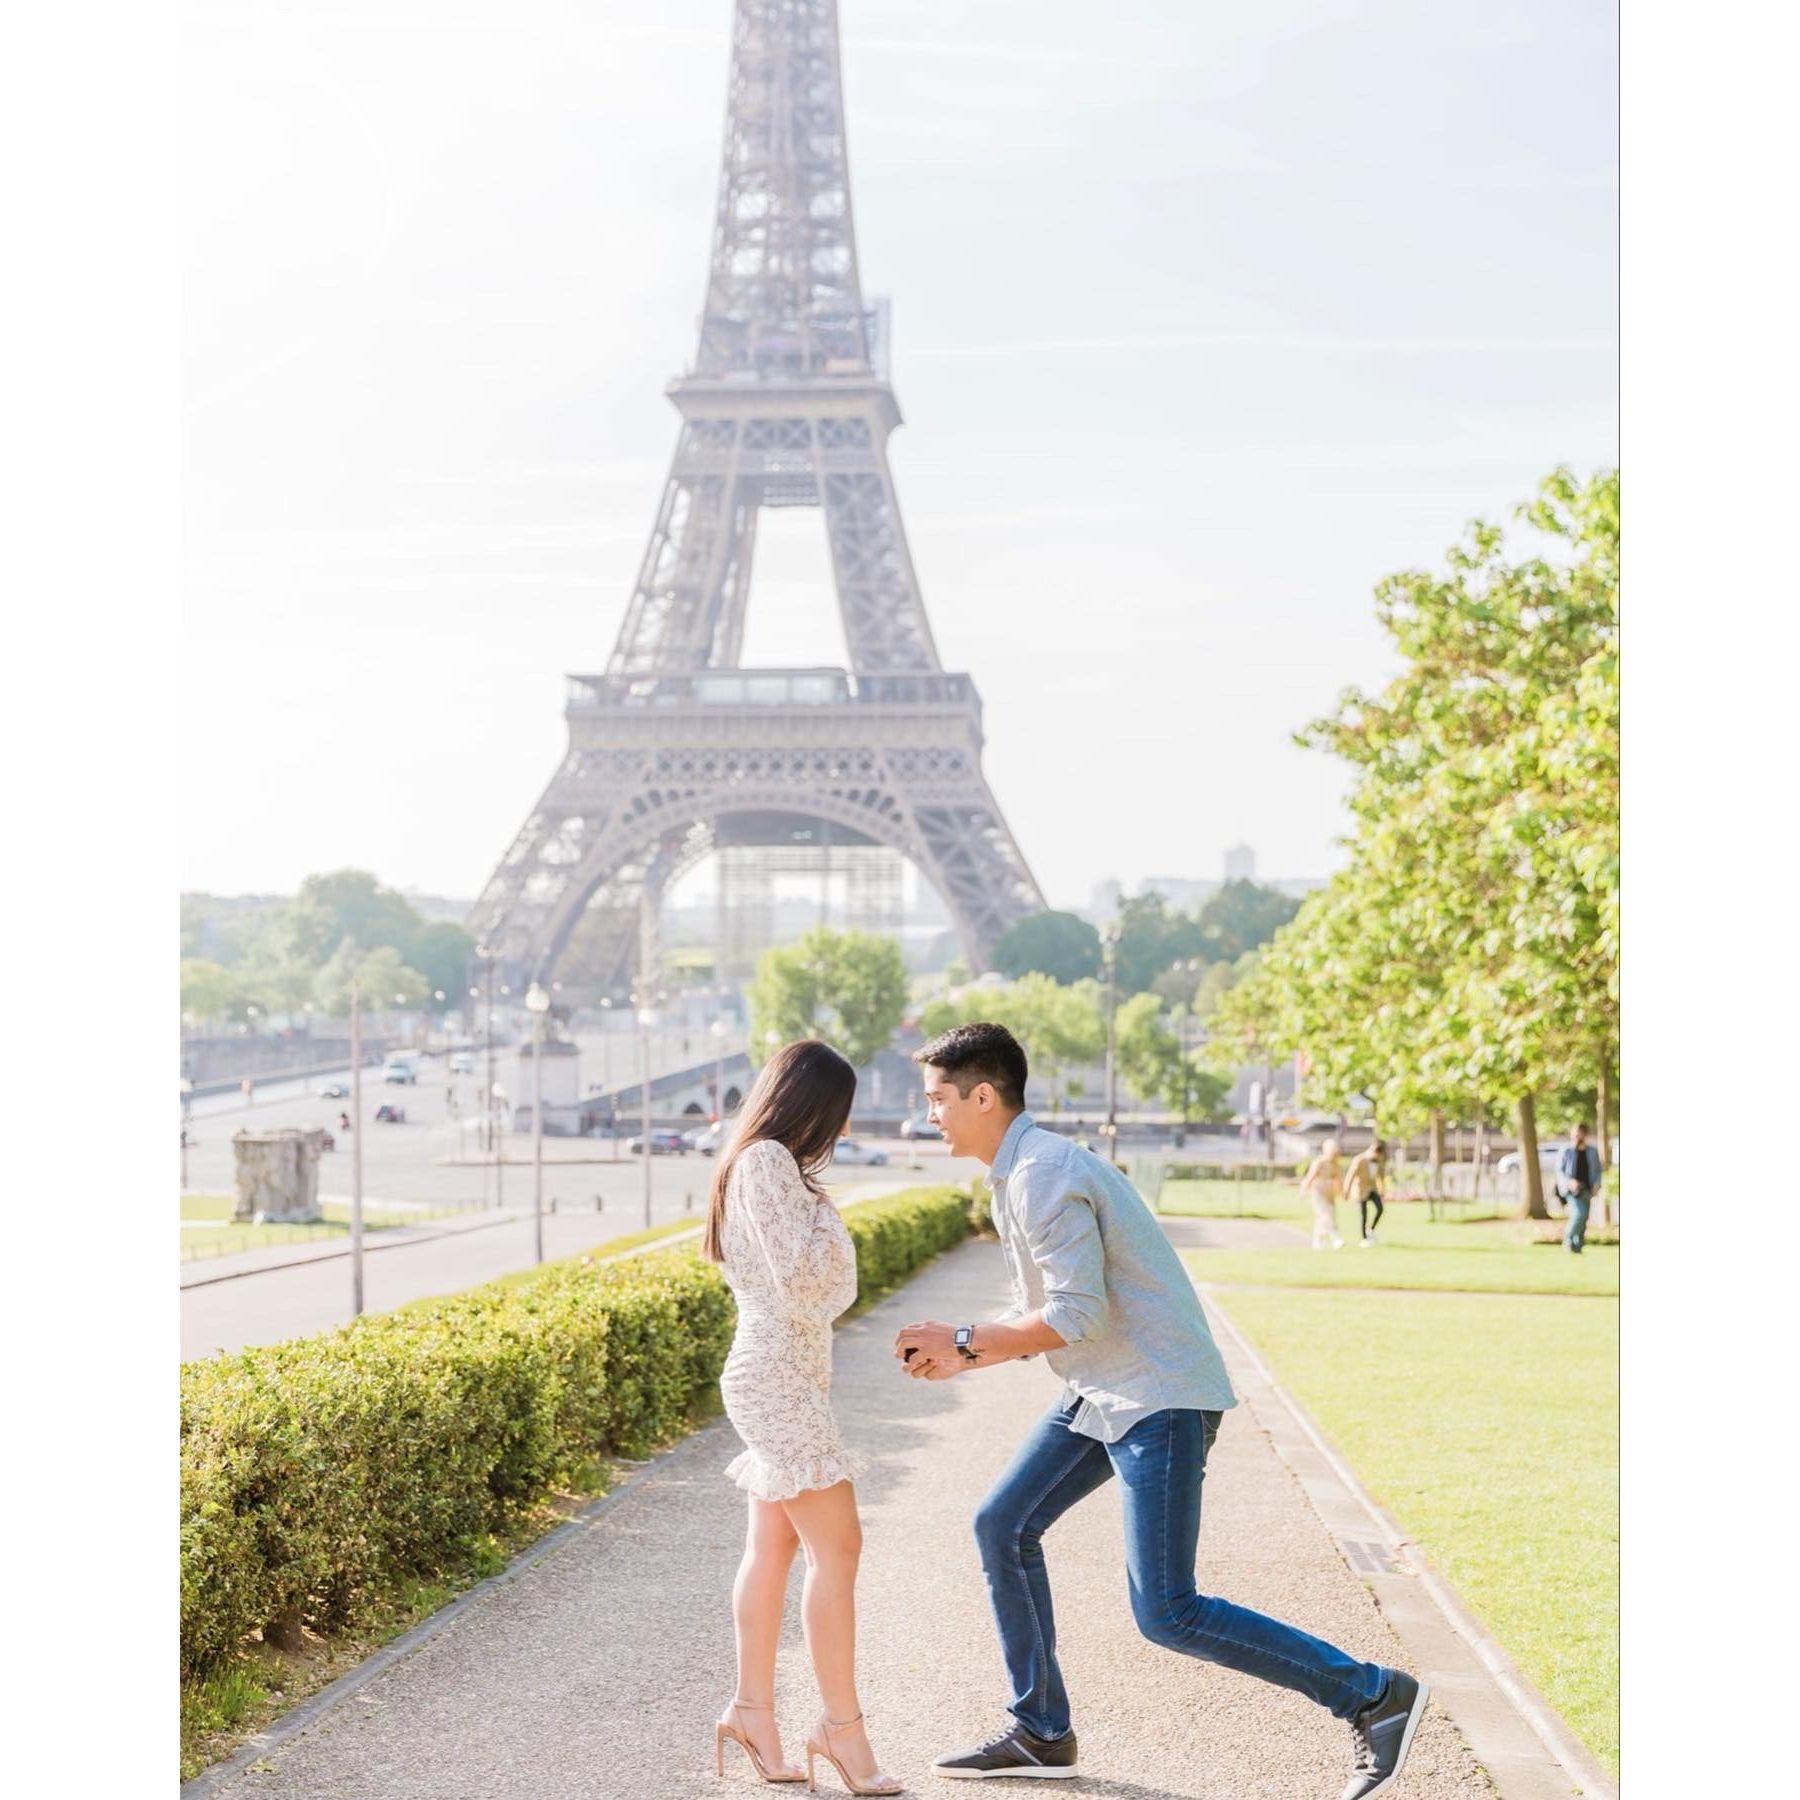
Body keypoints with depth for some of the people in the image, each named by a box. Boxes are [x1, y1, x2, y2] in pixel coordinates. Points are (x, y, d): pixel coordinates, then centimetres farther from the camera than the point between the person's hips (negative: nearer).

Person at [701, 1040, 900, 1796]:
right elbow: (797, 1272, -20)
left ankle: (752, 1709, 16)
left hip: (785, 1375, 11)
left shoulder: (766, 1164, 16)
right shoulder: (767, 1162, -15)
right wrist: (828, 1223, -7)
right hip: (779, 1374, -11)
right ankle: (841, 1724, -6)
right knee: (836, 1545, -10)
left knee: (772, 1546, 11)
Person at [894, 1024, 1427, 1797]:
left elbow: (1076, 1315, -23)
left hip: (1160, 1397, -10)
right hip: (1101, 1396, 10)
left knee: (1166, 1612, -12)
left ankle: (1373, 1696, -5)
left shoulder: (1045, 1175, -18)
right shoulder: (1019, 1173, 14)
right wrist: (954, 1357, 9)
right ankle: (1040, 1734, 18)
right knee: (1003, 1526, 10)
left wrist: (964, 1341, -12)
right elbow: (1044, 1310, 19)